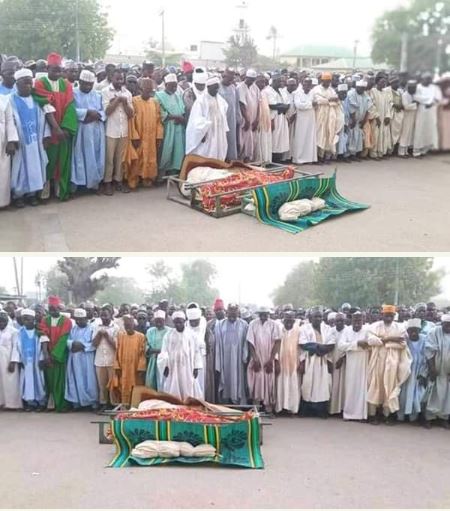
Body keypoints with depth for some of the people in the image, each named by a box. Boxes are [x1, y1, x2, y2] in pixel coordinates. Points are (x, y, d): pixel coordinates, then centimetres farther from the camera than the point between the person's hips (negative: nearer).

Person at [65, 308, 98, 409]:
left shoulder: (91, 329, -3)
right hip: (74, 358, 4)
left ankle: (93, 401, 6)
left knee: (89, 380, -1)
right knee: (76, 379, 6)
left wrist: (83, 345, -18)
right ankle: (76, 400, 13)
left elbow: (94, 344, -10)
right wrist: (73, 344, -14)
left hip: (86, 359, -4)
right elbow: (67, 341, 6)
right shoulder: (73, 329, 12)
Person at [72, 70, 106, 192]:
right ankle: (78, 183, 1)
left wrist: (96, 115, -12)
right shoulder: (73, 94, 0)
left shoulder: (98, 95, 14)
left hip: (97, 132, 4)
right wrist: (88, 112, -18)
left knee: (96, 158, 5)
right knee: (81, 157, -3)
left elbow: (104, 111, 8)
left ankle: (95, 182, 13)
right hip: (81, 132, -4)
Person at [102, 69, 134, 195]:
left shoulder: (127, 93, 10)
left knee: (120, 158, 9)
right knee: (109, 158, 0)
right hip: (110, 131, -4)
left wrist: (124, 102, -9)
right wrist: (117, 100, -10)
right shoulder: (105, 91, -3)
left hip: (124, 130, 4)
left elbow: (131, 114, 6)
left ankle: (118, 180, 19)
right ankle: (107, 182, 8)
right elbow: (106, 111, -12)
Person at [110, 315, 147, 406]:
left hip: (135, 368, -2)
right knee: (123, 388, 2)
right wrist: (117, 366, -2)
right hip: (122, 368, 2)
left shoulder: (141, 336, -3)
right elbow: (117, 352, 5)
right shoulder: (120, 335, 5)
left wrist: (140, 368, -10)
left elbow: (142, 353, -4)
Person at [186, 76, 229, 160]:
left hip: (219, 135, 6)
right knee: (205, 158, -5)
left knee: (218, 157, 8)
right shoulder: (201, 100, -10)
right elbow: (197, 119, -13)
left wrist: (224, 131, 13)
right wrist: (202, 133, -17)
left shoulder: (220, 100, 8)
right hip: (207, 134, -6)